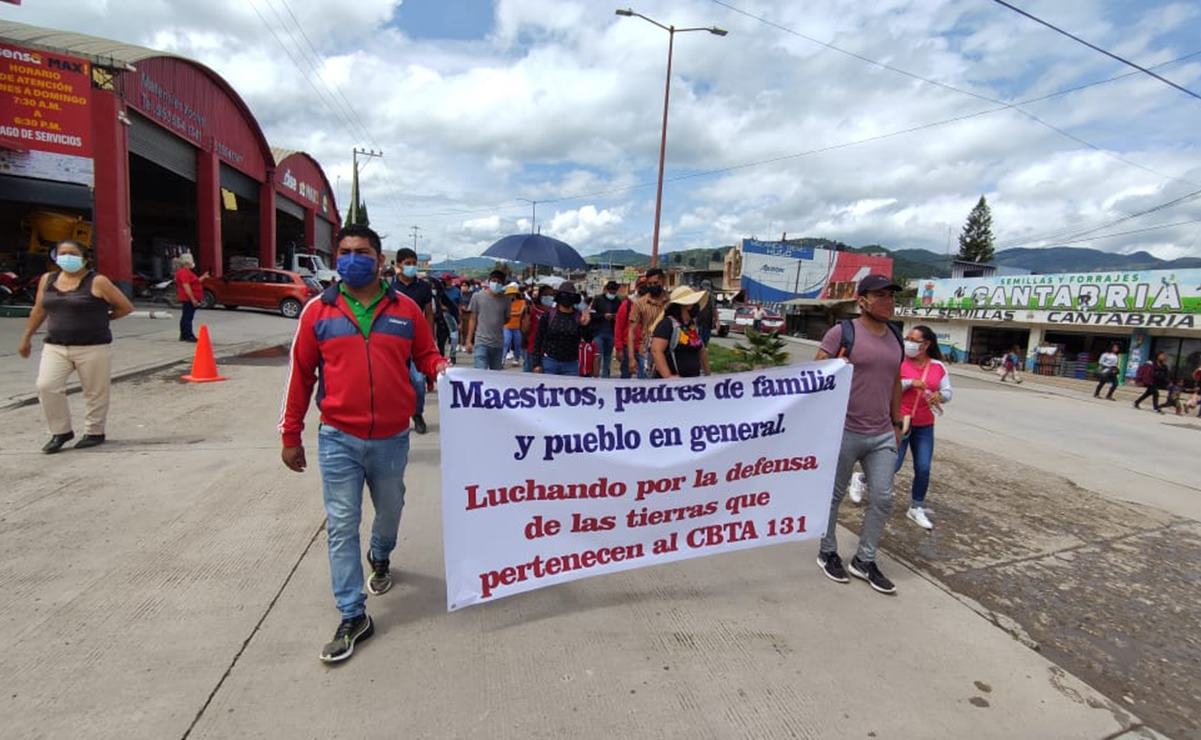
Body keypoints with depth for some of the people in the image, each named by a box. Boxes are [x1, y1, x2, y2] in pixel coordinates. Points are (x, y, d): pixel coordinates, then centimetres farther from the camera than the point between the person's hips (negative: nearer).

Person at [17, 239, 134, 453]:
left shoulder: (97, 282, -5)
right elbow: (38, 311, 20)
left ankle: (94, 432, 18)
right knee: (46, 386, -7)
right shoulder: (47, 280, 11)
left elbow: (126, 307, -1)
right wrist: (26, 338, 23)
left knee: (94, 392, 2)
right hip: (55, 347, 5)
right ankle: (61, 431, 9)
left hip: (93, 347, -4)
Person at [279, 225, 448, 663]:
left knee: (389, 511, 21)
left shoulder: (405, 310, 1)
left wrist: (440, 368, -15)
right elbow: (300, 375, 3)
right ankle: (353, 617, 15)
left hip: (391, 439, 2)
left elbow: (425, 354, 10)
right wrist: (291, 435, 5)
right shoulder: (319, 311, -1)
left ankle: (380, 558, 54)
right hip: (338, 440, -1)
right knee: (341, 527, 2)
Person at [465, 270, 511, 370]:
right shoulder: (478, 296, -1)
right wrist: (469, 341, 1)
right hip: (481, 343, -3)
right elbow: (473, 319, 3)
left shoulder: (505, 299, 5)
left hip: (498, 344, 3)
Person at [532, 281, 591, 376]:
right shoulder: (548, 315, 1)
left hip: (571, 365, 0)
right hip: (550, 362, 0)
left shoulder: (580, 317, 1)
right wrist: (537, 363, -2)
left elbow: (588, 339, -3)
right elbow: (538, 340, 3)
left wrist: (585, 326, -22)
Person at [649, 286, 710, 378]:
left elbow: (702, 351, 24)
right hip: (674, 381, -8)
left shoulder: (694, 325, 13)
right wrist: (668, 376, -28)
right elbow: (656, 351, -22)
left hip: (693, 380, 8)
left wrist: (707, 374, 20)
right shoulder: (667, 323, -11)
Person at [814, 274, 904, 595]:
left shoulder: (896, 338, 10)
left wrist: (897, 423, 18)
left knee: (882, 498, 8)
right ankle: (828, 553, 27)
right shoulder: (841, 332, -10)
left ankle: (864, 560, 24)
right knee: (834, 495, 8)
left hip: (882, 435, 6)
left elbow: (895, 383, 18)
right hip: (844, 432, -6)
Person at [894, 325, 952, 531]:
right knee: (893, 465, -3)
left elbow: (948, 392, 6)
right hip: (899, 421, -4)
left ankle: (916, 509, 21)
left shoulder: (938, 367, 2)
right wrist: (910, 382, -23)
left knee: (923, 468, 4)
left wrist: (939, 395, -15)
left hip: (925, 426, 4)